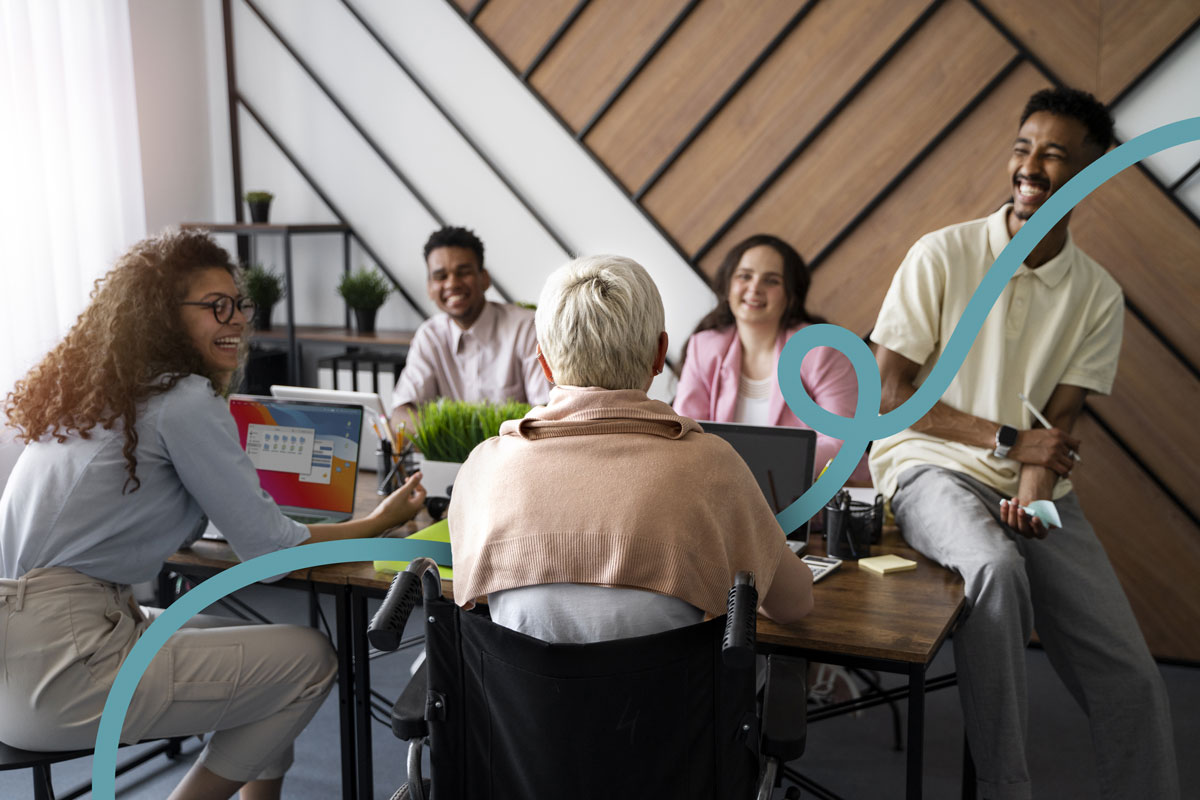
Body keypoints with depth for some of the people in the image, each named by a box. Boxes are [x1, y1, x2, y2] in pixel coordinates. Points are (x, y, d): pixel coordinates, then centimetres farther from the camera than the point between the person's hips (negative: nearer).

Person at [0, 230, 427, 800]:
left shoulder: (96, 392, 14)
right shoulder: (184, 400, -13)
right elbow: (268, 549, -12)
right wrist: (379, 522, 0)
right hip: (55, 665, -10)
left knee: (263, 641, 19)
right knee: (311, 658, -4)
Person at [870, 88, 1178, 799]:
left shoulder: (1099, 295, 6)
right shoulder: (943, 255, -4)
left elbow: (1057, 426, 1)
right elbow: (891, 393, -7)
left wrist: (1037, 490, -21)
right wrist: (1007, 440, -13)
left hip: (1037, 489, 4)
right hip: (933, 466, -3)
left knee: (1132, 679, -10)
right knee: (996, 567, -36)